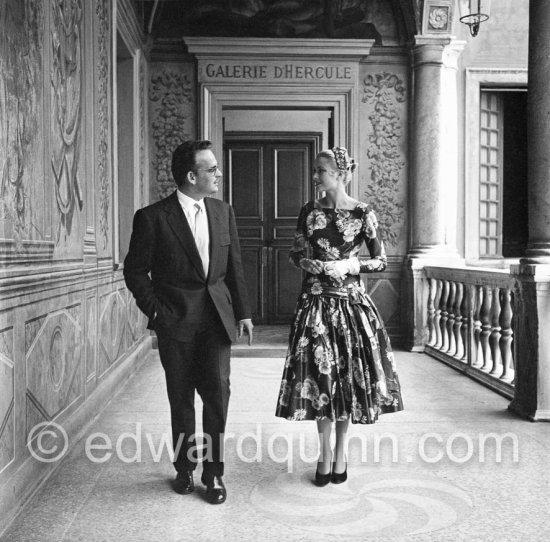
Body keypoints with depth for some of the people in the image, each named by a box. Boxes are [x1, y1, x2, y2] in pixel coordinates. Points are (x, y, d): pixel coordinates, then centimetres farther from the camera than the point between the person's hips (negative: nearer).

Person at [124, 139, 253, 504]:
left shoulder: (224, 212, 7)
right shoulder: (153, 217, -7)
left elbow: (235, 266, 12)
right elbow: (135, 271, -1)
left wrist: (243, 311, 9)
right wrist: (156, 310, -8)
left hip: (217, 317, 3)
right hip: (176, 322, -2)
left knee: (217, 389, -5)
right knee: (181, 398, 9)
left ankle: (214, 472, 11)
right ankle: (185, 468, 29)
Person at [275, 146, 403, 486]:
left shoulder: (362, 214, -4)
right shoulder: (309, 212, 4)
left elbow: (381, 261, 0)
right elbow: (296, 254, 11)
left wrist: (349, 266, -14)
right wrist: (311, 265, -9)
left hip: (351, 304, -2)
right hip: (315, 304, 2)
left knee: (349, 376, 5)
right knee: (320, 375, 3)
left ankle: (340, 451, 23)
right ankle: (325, 451, 19)